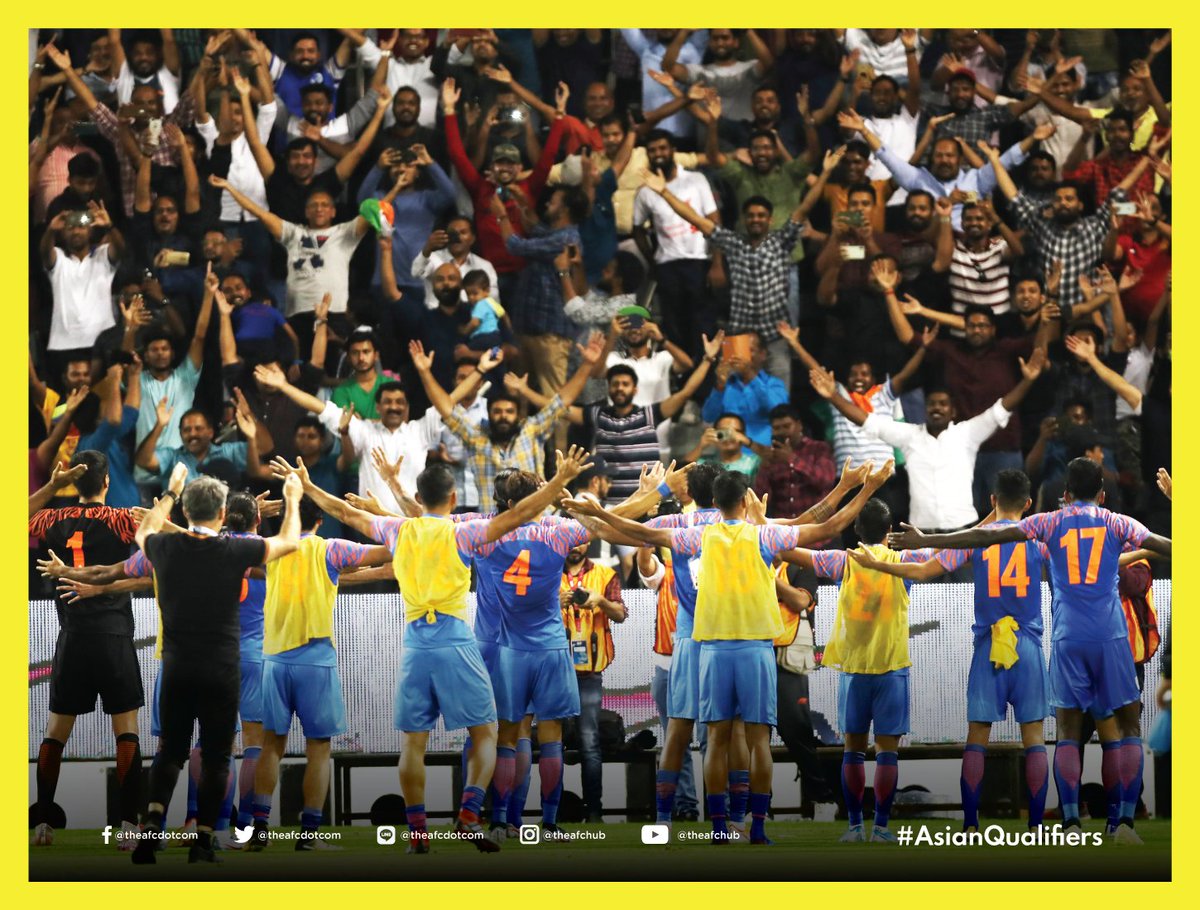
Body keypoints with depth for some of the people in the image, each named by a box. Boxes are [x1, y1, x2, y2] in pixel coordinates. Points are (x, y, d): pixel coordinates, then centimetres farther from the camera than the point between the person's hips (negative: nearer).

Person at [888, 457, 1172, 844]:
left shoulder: (1050, 522, 9)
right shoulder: (1117, 523, 8)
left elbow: (987, 536, 2)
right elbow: (1162, 545, 5)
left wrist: (924, 541, 3)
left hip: (1067, 638, 1)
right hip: (1111, 637, -1)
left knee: (1067, 729, 7)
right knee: (1129, 726, 8)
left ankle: (1071, 823, -4)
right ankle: (1126, 822, -3)